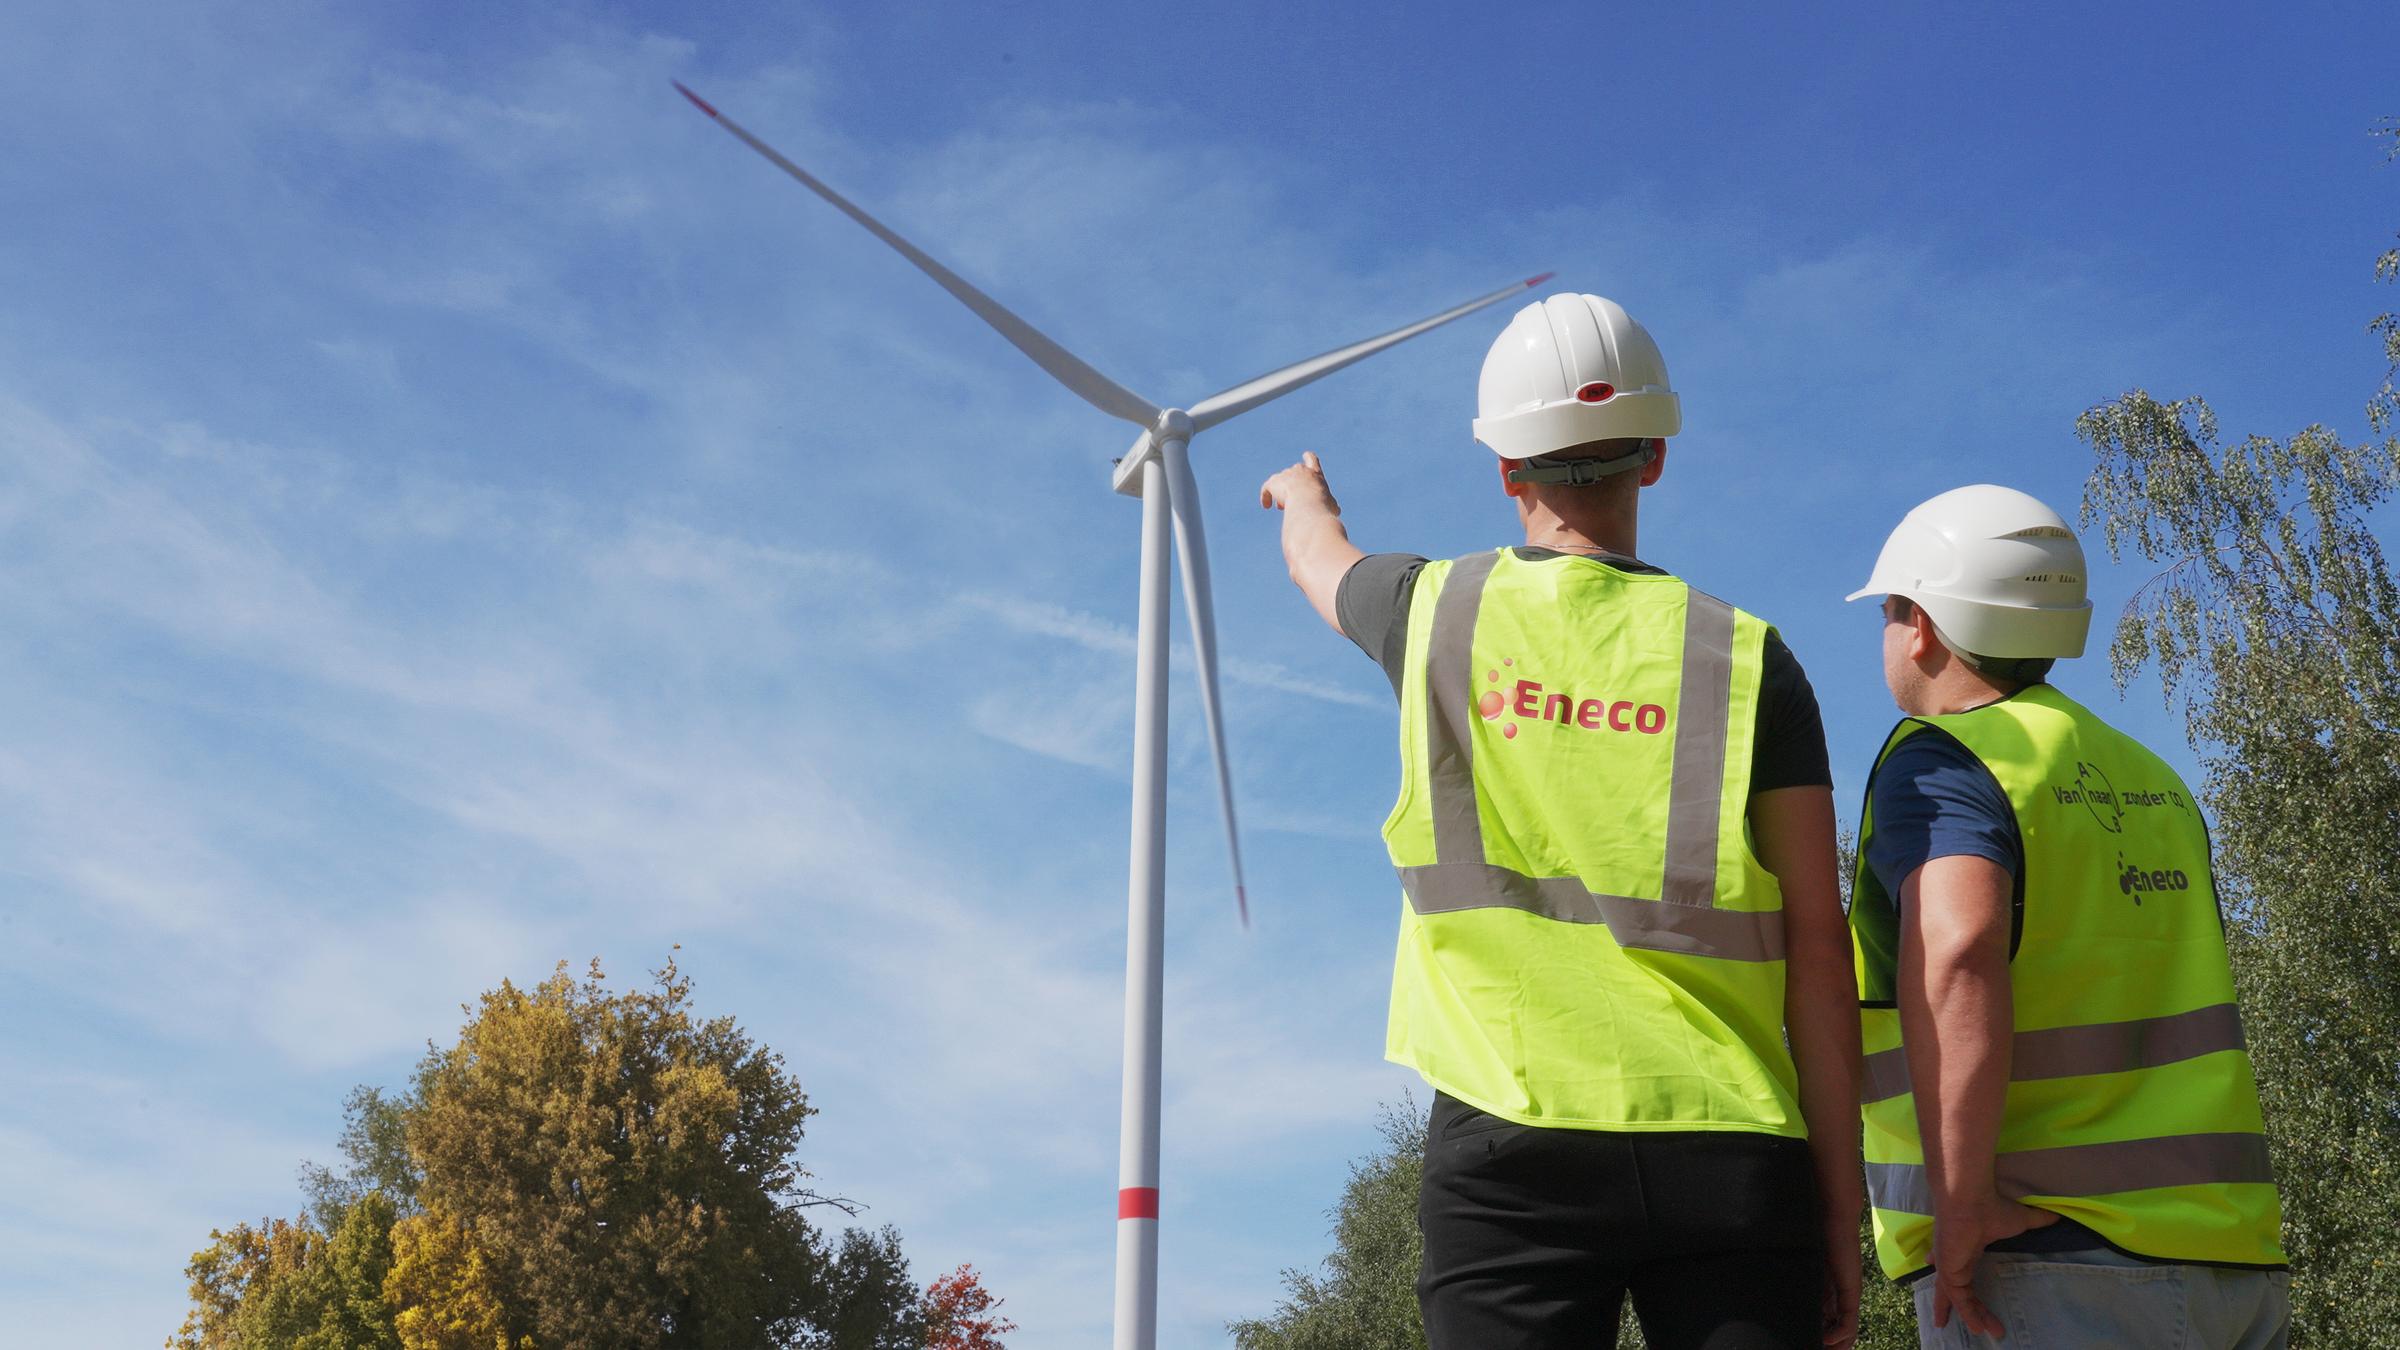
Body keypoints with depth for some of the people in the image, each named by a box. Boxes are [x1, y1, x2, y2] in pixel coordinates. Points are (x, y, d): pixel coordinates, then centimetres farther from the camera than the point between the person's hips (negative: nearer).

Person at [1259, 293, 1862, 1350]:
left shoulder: (1437, 612, 6)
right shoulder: (1746, 656, 4)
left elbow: (1319, 556, 32)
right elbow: (1816, 949, 0)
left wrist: (1303, 493, 56)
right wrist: (1839, 1218, 5)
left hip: (1514, 1149, 0)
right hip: (1731, 1155, 1)